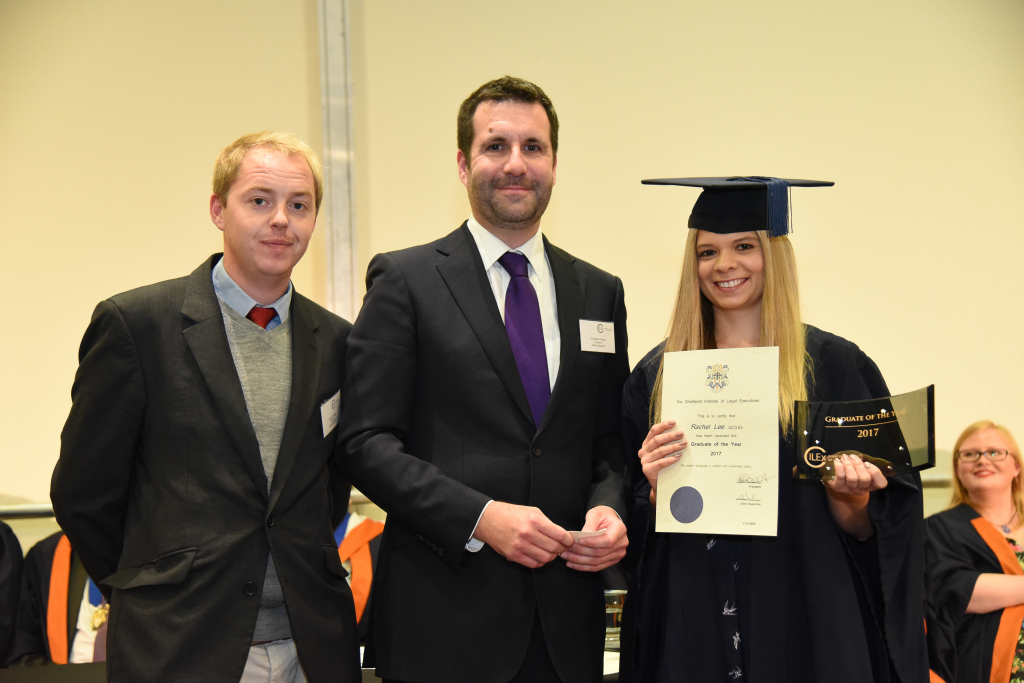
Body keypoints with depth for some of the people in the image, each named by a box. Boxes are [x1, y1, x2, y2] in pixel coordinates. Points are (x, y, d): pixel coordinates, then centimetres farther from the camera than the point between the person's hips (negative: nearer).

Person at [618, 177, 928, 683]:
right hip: (691, 625, 2)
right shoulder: (657, 376, 5)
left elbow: (869, 529, 0)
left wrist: (850, 499, -19)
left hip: (806, 626, -1)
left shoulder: (834, 366, 0)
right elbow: (637, 527, 6)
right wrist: (657, 491, -13)